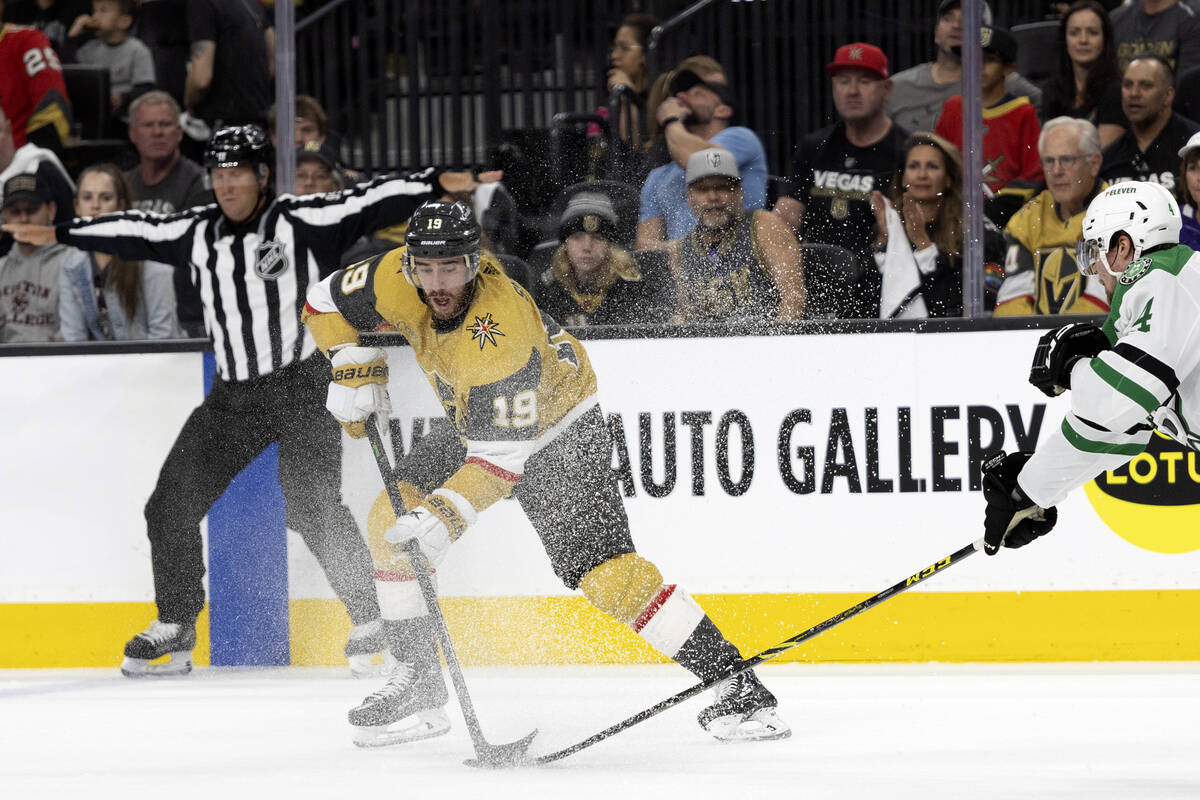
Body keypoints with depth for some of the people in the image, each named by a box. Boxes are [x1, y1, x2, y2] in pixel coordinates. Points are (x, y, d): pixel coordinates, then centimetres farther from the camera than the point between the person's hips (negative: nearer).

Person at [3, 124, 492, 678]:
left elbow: (369, 203, -18)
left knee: (311, 507, -18)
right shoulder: (198, 234, 7)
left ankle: (369, 624, -7)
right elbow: (135, 233, 18)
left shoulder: (301, 222, -9)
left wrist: (437, 183, -29)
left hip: (301, 387, -6)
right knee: (171, 504, 4)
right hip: (234, 395, 6)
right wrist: (58, 234, 24)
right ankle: (174, 631, 18)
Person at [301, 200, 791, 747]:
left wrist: (448, 512, -45)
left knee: (600, 568, -21)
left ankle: (733, 681, -21)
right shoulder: (399, 280, -19)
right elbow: (325, 304, 0)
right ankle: (418, 685, 4)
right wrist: (354, 372, -12)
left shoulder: (501, 334, -37)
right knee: (392, 519, -5)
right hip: (477, 421, 8)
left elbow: (503, 454, -37)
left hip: (558, 432, -8)